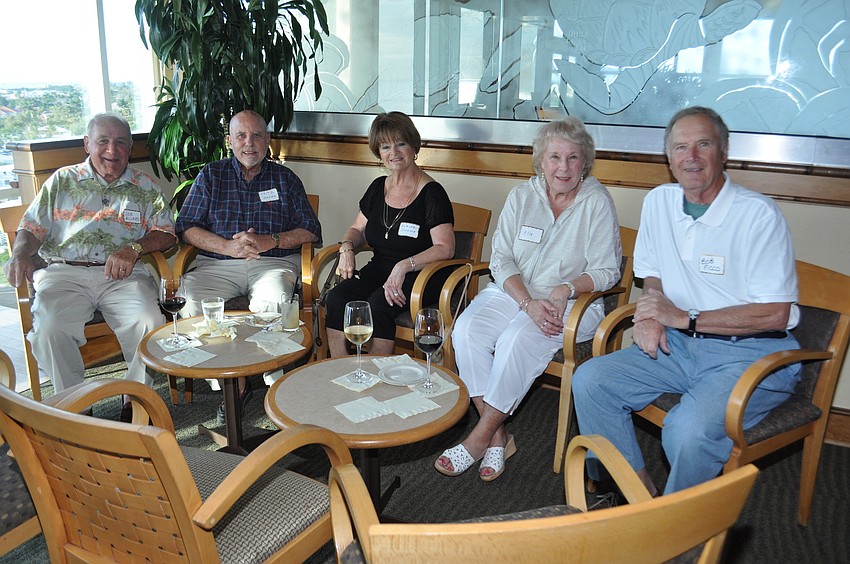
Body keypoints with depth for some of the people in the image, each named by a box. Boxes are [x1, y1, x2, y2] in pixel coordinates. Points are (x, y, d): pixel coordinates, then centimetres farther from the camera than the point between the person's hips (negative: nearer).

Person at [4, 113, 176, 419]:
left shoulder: (145, 187, 17)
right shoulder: (62, 181, 18)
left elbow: (166, 233, 8)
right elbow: (32, 228, 15)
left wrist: (134, 248, -12)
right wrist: (20, 254, -8)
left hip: (123, 275, 0)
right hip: (65, 271, 1)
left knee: (150, 323, -28)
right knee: (50, 329, -29)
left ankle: (135, 402, -8)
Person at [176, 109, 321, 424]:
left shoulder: (285, 179, 15)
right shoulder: (211, 176, 15)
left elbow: (310, 231, 7)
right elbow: (186, 227, 5)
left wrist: (270, 241, -11)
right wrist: (228, 246, -11)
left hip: (274, 262, -1)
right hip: (218, 264, 2)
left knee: (270, 306, -35)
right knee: (193, 307, -28)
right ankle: (235, 384, -13)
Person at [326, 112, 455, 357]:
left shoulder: (431, 192, -6)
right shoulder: (378, 187, 13)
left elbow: (445, 248, -14)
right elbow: (357, 229, 24)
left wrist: (404, 266, -26)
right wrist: (347, 247, 0)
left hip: (419, 277, -5)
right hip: (377, 270, 6)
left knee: (377, 305, -33)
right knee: (336, 298, -22)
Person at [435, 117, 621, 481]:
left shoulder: (597, 202, -3)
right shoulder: (521, 196, 5)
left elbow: (606, 271, -3)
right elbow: (501, 259, 0)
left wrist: (565, 289, -22)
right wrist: (528, 303, -17)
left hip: (572, 303, -3)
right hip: (513, 292, 4)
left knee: (517, 338, -32)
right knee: (467, 329, -24)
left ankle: (480, 437, -17)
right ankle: (498, 436, -17)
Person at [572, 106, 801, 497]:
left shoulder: (758, 214, -13)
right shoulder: (658, 202, 6)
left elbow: (775, 315, -15)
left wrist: (684, 318, -16)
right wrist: (651, 316, -2)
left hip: (752, 353, -6)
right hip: (680, 345, 6)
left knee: (688, 428, -31)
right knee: (589, 380, -11)